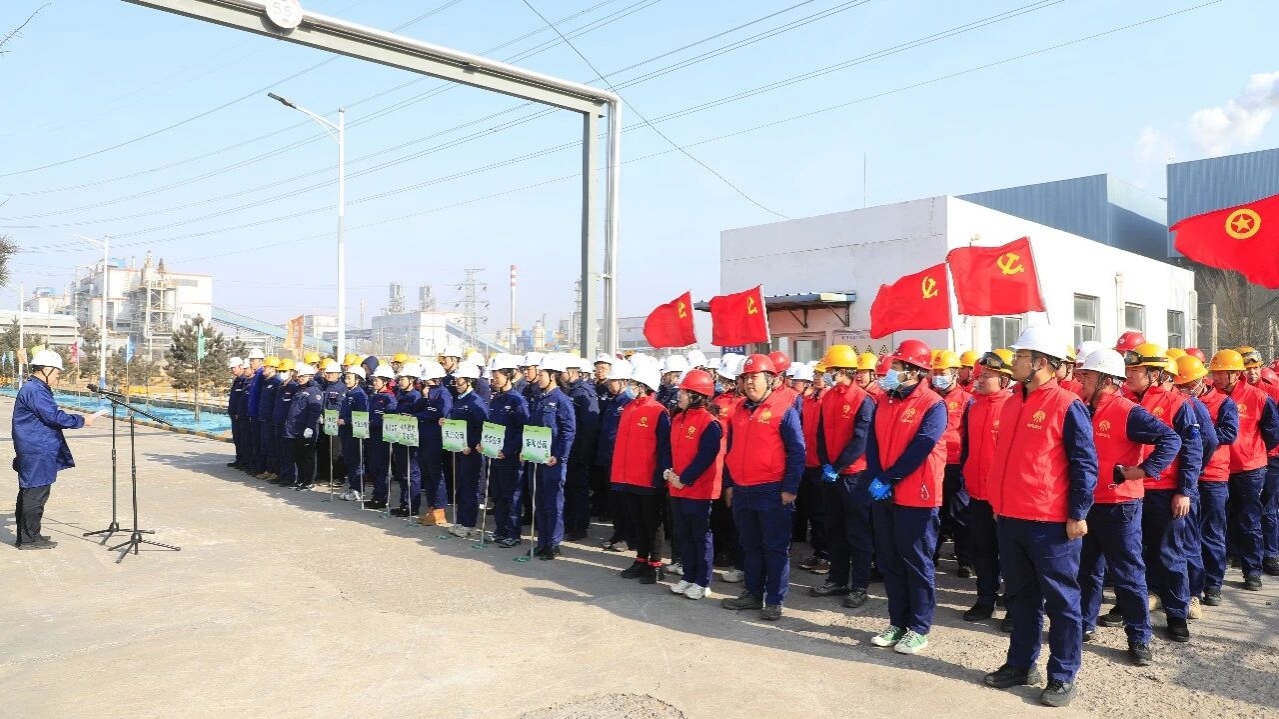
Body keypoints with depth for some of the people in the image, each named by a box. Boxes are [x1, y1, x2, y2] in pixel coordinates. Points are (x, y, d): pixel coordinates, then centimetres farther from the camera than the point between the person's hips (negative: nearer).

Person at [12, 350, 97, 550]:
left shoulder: (34, 389, 16)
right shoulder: (35, 391, -17)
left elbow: (49, 416, 22)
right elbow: (55, 417, -21)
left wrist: (78, 419, 17)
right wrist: (81, 420, -11)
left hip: (33, 453, 11)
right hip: (37, 453, -11)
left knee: (28, 494, 16)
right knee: (36, 495, -4)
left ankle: (25, 535, 25)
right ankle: (29, 538, 2)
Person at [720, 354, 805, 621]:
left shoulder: (784, 409, -9)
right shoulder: (739, 411, 10)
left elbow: (797, 452, -10)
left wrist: (789, 488, -13)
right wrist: (728, 484, 15)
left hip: (772, 491, -6)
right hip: (741, 491, 7)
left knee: (775, 548, 3)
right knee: (750, 546, 16)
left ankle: (774, 601, 12)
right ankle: (753, 593, 28)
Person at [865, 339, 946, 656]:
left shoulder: (933, 405, -11)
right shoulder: (883, 401, 8)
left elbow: (920, 450, -18)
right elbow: (872, 443, 5)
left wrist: (887, 479, -17)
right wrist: (876, 480, -9)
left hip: (916, 497, -6)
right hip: (884, 495, 7)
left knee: (917, 563, 4)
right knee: (890, 561, 13)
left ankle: (919, 629, 15)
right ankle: (897, 623, 25)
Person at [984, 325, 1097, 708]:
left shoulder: (1067, 406, -12)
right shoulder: (1011, 403, 10)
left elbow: (1085, 464, -11)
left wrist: (1078, 514, -13)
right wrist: (999, 502, 18)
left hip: (1050, 523, -7)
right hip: (1010, 519, 8)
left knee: (1061, 601, 6)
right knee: (1019, 596, 17)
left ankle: (1063, 677, 17)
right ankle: (1021, 664, 30)